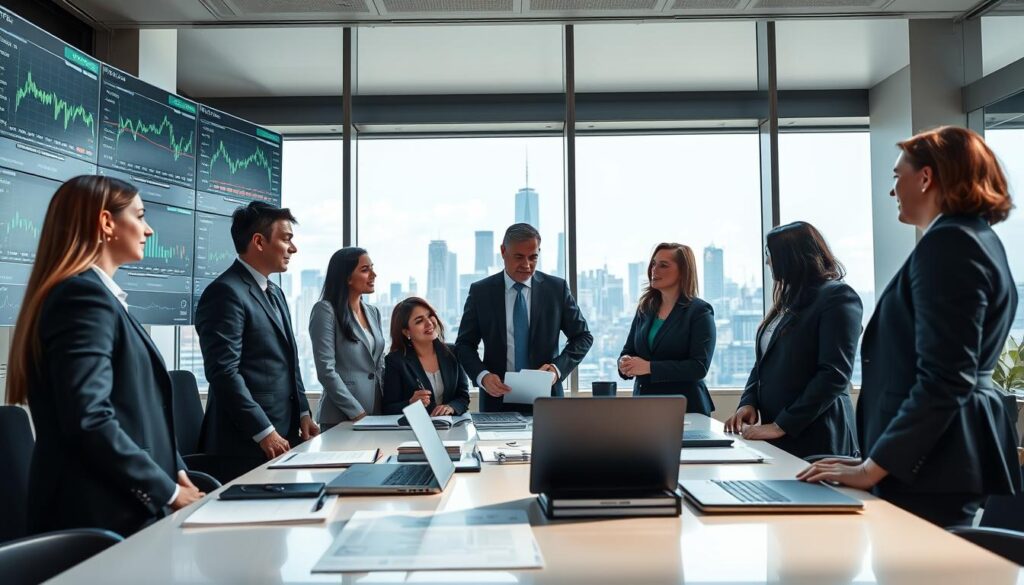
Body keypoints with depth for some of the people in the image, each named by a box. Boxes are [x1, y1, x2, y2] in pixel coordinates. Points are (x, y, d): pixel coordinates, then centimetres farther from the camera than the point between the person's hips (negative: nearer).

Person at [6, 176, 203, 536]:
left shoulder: (96, 294, 14)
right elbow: (89, 419, -25)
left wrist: (176, 472, 5)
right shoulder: (85, 294, -16)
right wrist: (168, 491, -16)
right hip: (103, 515, -9)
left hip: (123, 508, 9)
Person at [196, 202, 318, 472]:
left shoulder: (275, 292, 17)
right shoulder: (226, 292, -14)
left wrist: (303, 413, 11)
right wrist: (264, 432, -20)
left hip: (286, 431, 8)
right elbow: (223, 371, -20)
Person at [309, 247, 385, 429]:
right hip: (341, 419, -6)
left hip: (376, 414, 6)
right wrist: (357, 413, -17)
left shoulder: (373, 312, 11)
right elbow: (326, 371, -15)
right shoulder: (326, 310, -9)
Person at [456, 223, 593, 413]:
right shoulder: (480, 292, 2)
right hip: (497, 397, 0)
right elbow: (464, 344, 5)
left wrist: (558, 368, -9)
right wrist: (482, 376, -13)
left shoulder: (557, 288, 3)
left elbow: (583, 337, 7)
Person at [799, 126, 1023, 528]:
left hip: (932, 463, -10)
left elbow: (943, 379, -23)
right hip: (960, 453, 10)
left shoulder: (948, 243, -17)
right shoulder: (978, 238, 16)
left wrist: (872, 467, -19)